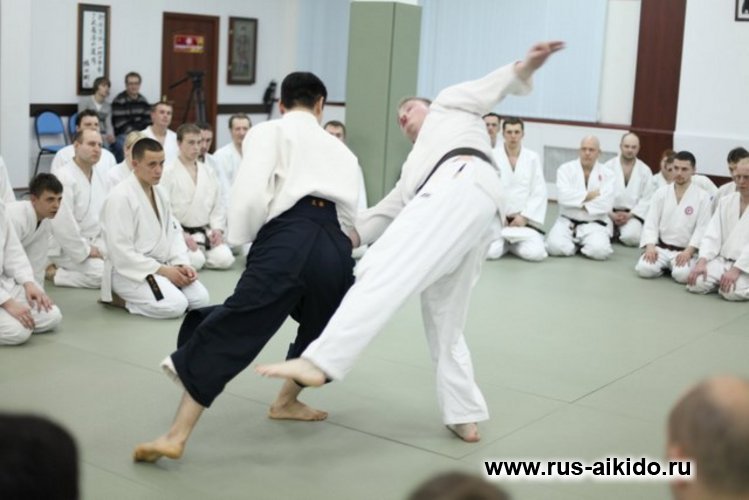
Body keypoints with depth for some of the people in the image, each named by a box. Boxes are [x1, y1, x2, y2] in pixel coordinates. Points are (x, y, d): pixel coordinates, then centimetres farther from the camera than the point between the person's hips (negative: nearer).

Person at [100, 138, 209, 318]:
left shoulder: (159, 193, 10)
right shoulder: (120, 198, -19)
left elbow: (173, 231, 13)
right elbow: (121, 252, -21)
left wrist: (181, 264, -6)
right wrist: (163, 270, -21)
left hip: (162, 266, 9)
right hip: (130, 271, -9)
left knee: (200, 298, -6)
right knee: (175, 306, -27)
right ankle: (119, 297, -4)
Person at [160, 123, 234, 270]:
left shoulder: (209, 172, 11)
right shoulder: (168, 173, -6)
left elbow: (218, 204, 13)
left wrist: (217, 228, -3)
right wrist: (181, 235, -17)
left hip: (206, 232, 5)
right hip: (180, 232, -5)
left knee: (224, 259, -16)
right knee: (195, 262, -26)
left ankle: (199, 253, 12)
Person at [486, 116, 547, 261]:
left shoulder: (533, 158, 4)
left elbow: (540, 193, 1)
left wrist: (525, 216, -9)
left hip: (523, 220, 1)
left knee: (536, 253, -21)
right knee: (490, 252, -26)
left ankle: (512, 244, 12)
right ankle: (504, 243, 11)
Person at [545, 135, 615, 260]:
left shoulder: (607, 174, 2)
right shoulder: (566, 169, 1)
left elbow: (606, 204, -12)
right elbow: (563, 196, -15)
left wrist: (578, 202, -14)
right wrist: (589, 195, -13)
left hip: (593, 224, 0)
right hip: (567, 222, 0)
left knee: (599, 250, -30)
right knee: (556, 247, -29)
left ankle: (584, 244, 7)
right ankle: (575, 244, 7)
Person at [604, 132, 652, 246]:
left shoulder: (645, 170, 6)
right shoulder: (608, 167, 3)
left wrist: (630, 215, -11)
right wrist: (611, 214, -14)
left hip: (632, 214, 0)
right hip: (609, 213, 0)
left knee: (632, 238, -30)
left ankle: (619, 233, 7)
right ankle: (614, 230, 7)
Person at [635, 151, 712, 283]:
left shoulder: (702, 197, -2)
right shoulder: (661, 193, 6)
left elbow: (702, 228, -7)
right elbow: (651, 222, 1)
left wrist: (688, 251, -20)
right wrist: (650, 246, -15)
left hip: (685, 251, -2)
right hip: (660, 247, 2)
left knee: (682, 275, -31)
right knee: (644, 269, -26)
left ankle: (674, 265, 5)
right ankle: (664, 265, 7)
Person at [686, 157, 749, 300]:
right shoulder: (725, 201, 12)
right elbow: (712, 235, 5)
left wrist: (736, 269, -24)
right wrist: (702, 261, -12)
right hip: (722, 260, 5)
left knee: (732, 291, -32)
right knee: (696, 283, -19)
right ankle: (722, 280, 7)